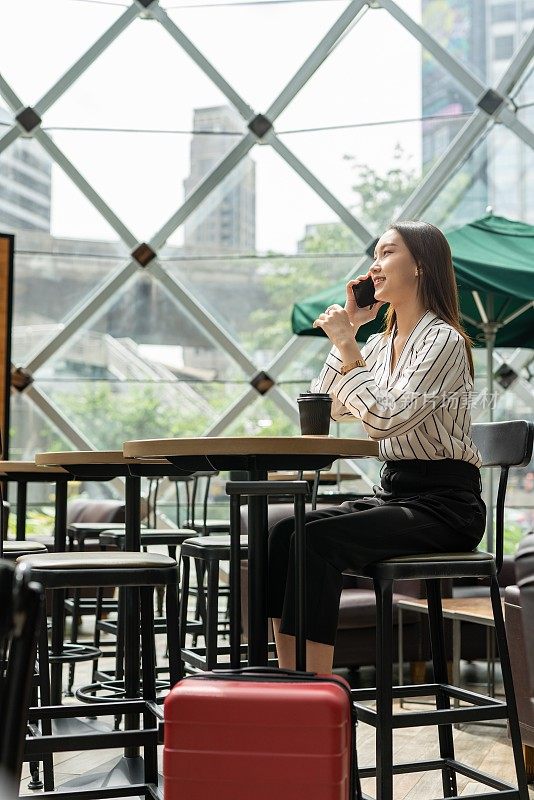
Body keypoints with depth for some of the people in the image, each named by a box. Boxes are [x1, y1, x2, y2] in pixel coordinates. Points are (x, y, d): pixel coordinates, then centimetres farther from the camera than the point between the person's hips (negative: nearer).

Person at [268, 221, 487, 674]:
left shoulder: (443, 340, -11)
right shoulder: (382, 344, 16)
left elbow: (385, 419, -21)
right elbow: (328, 408, 15)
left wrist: (346, 345, -15)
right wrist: (348, 329, 10)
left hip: (443, 502, -8)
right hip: (393, 491, 8)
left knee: (316, 541, -27)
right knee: (284, 532, -15)